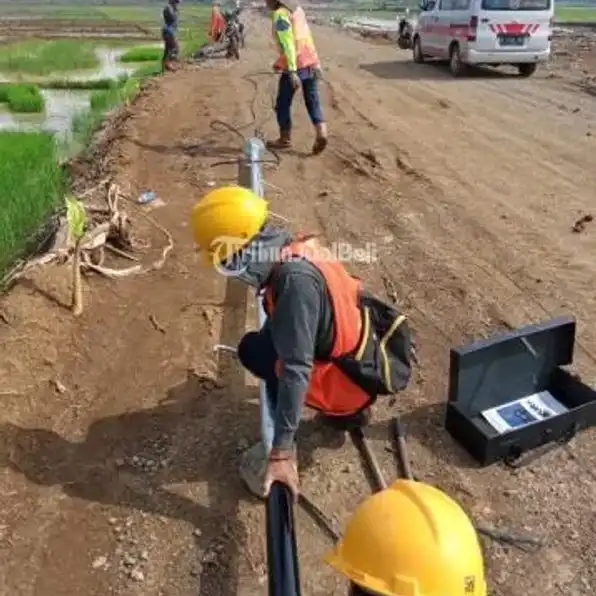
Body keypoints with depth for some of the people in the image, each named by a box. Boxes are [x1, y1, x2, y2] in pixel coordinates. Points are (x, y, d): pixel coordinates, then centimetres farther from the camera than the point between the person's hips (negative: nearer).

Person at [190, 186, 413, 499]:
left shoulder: (294, 280, -29)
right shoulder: (297, 249, -3)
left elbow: (297, 370, -32)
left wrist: (281, 452, -29)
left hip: (357, 377, -8)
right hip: (372, 350, 8)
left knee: (253, 349, -8)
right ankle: (346, 409, 22)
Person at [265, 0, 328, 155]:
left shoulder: (280, 14, -12)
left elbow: (287, 44, -21)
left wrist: (292, 72, -25)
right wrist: (280, 62, 29)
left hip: (295, 67, -8)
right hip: (310, 63, 8)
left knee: (283, 104, 9)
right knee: (313, 102, 9)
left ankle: (285, 139, 19)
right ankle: (321, 133, -7)